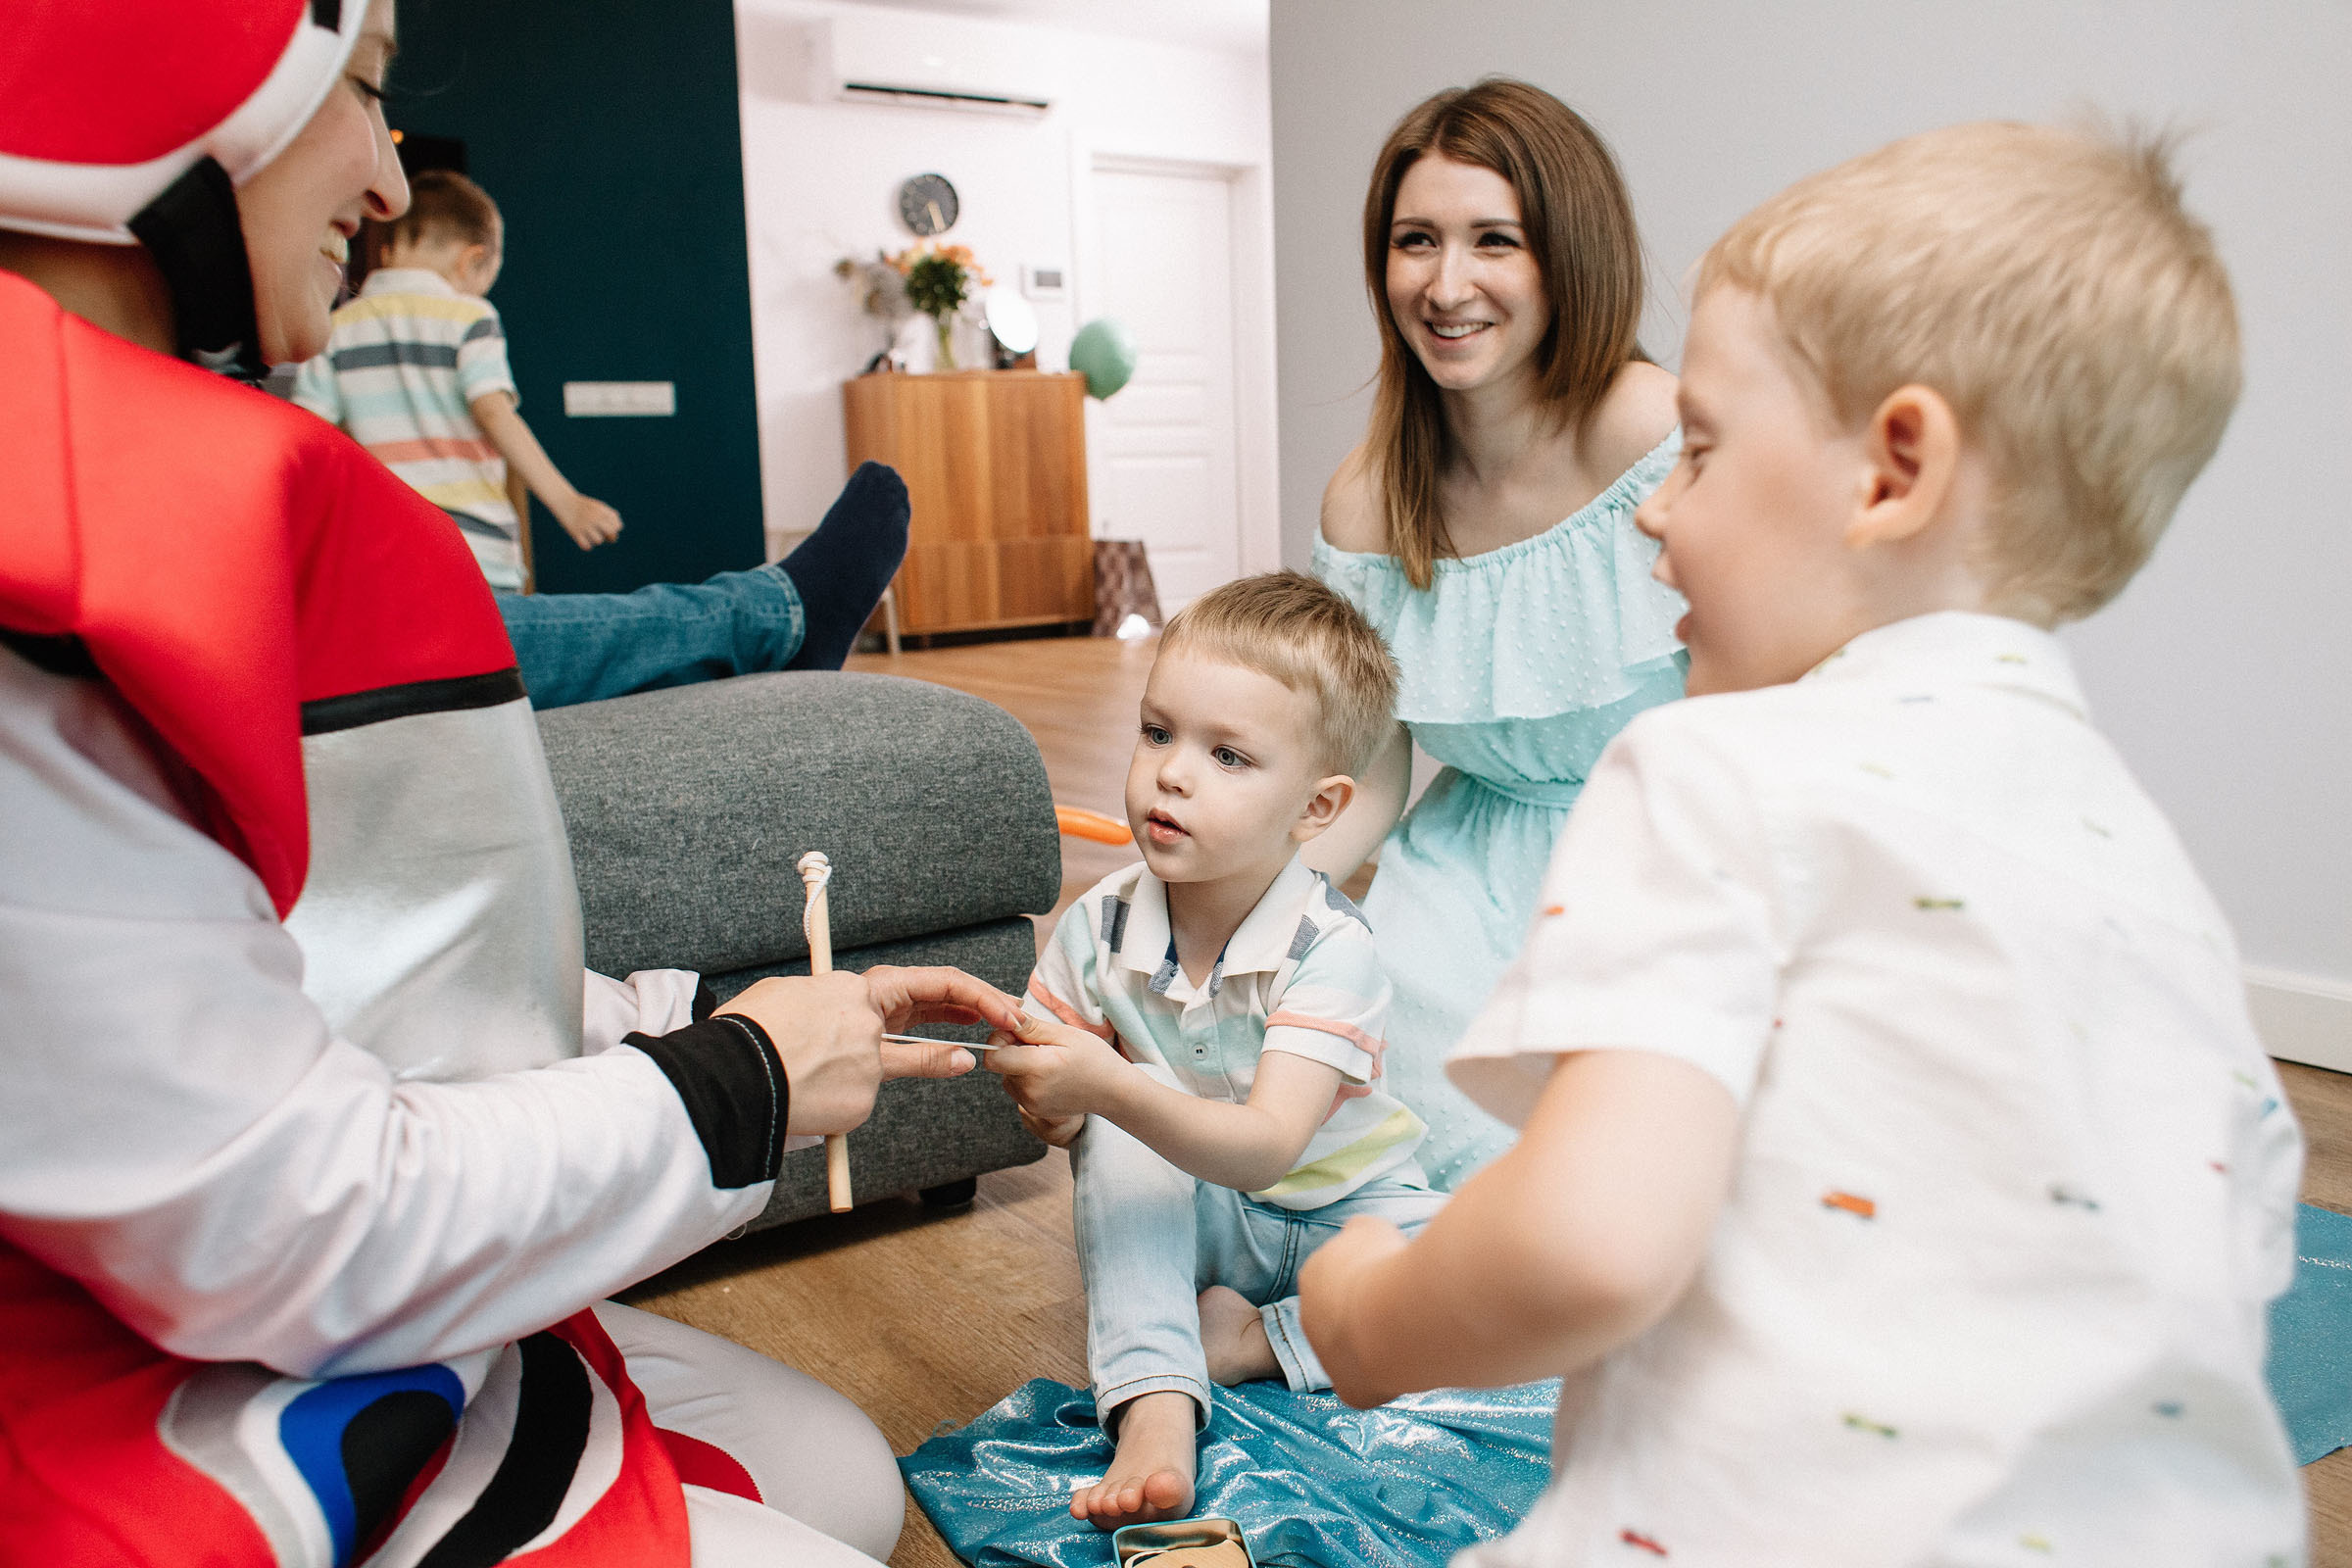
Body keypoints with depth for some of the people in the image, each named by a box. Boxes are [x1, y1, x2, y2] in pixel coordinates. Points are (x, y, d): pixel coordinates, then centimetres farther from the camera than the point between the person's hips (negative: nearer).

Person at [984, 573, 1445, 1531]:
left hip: (1331, 1210, -1)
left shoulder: (1328, 949, -26)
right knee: (1117, 1130, -29)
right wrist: (1050, 1105, -31)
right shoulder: (1100, 927, -15)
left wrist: (1107, 1086, -52)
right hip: (1187, 1222, 2)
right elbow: (1060, 1121, -5)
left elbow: (1265, 1149, -37)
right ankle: (1154, 1411, -31)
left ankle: (1256, 1342, -13)